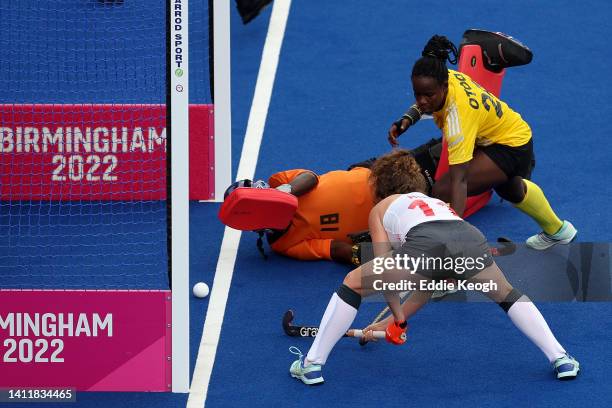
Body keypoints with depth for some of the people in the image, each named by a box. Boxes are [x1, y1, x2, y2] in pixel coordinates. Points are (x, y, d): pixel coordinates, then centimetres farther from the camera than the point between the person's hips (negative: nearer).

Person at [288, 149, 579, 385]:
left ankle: (312, 364, 16)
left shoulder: (380, 209, 32)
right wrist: (398, 319, 51)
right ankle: (561, 359, 26)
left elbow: (385, 272, 22)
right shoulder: (437, 204, 44)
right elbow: (429, 285, 46)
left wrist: (397, 316, 34)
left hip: (425, 244, -4)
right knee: (508, 296, 33)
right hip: (471, 238, 4)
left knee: (353, 283, 17)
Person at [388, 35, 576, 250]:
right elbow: (422, 104, 5)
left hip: (510, 147, -9)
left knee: (442, 192, -26)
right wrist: (406, 119, -15)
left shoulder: (457, 113, -42)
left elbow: (459, 179, -47)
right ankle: (557, 231, 65)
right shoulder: (445, 77, -22)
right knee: (509, 189, 39)